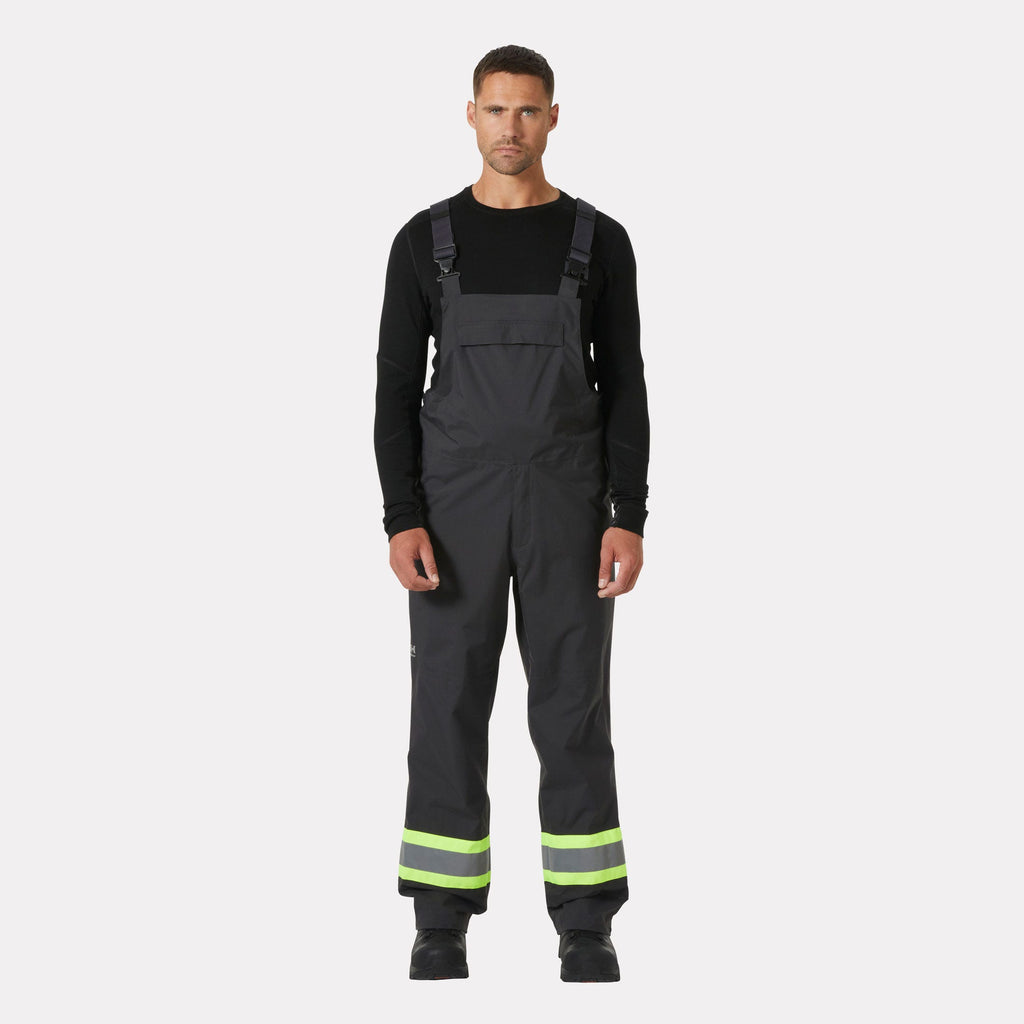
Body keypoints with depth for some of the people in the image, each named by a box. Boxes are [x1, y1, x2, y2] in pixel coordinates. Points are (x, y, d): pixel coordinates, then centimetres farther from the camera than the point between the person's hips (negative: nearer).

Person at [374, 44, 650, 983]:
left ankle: (586, 925, 9)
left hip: (567, 508, 0)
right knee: (449, 708, 1)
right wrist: (402, 522, -10)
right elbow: (397, 391, 1)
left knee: (573, 710, 0)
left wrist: (630, 520, -8)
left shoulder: (600, 242, 4)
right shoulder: (425, 242, 3)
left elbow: (624, 391, 3)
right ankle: (443, 923, 11)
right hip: (458, 508, 0)